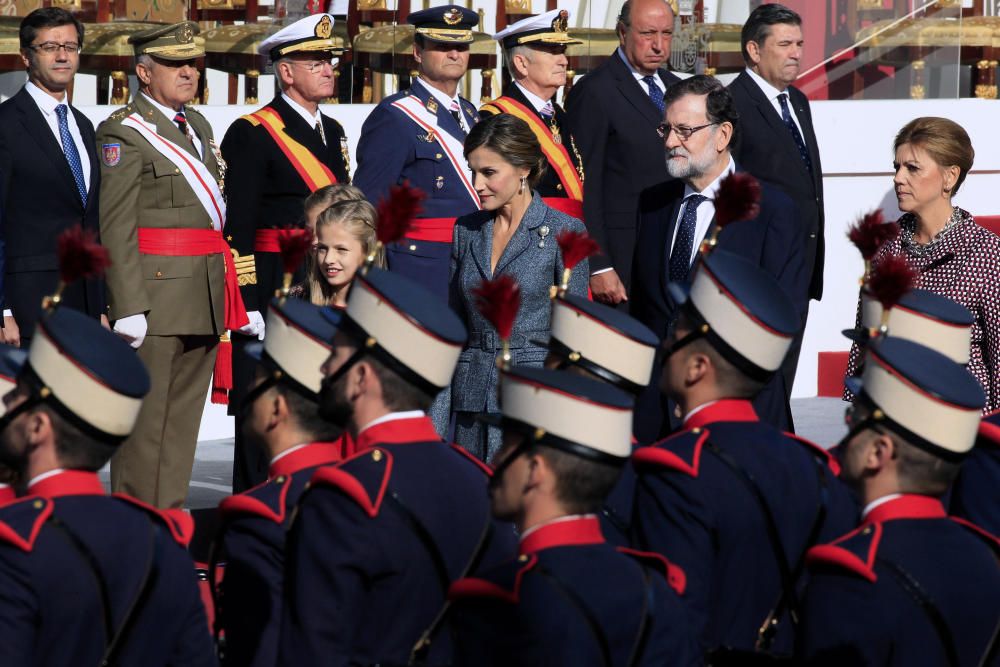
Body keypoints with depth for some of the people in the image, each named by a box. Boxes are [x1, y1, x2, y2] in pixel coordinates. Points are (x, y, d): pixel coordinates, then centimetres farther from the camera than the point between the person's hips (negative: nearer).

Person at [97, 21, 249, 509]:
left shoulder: (197, 126, 17)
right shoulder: (123, 132, -7)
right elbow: (115, 226, -13)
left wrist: (226, 292, 15)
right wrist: (129, 306, -19)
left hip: (206, 299, 8)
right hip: (156, 293, -8)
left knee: (184, 416, 11)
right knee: (145, 421, -4)